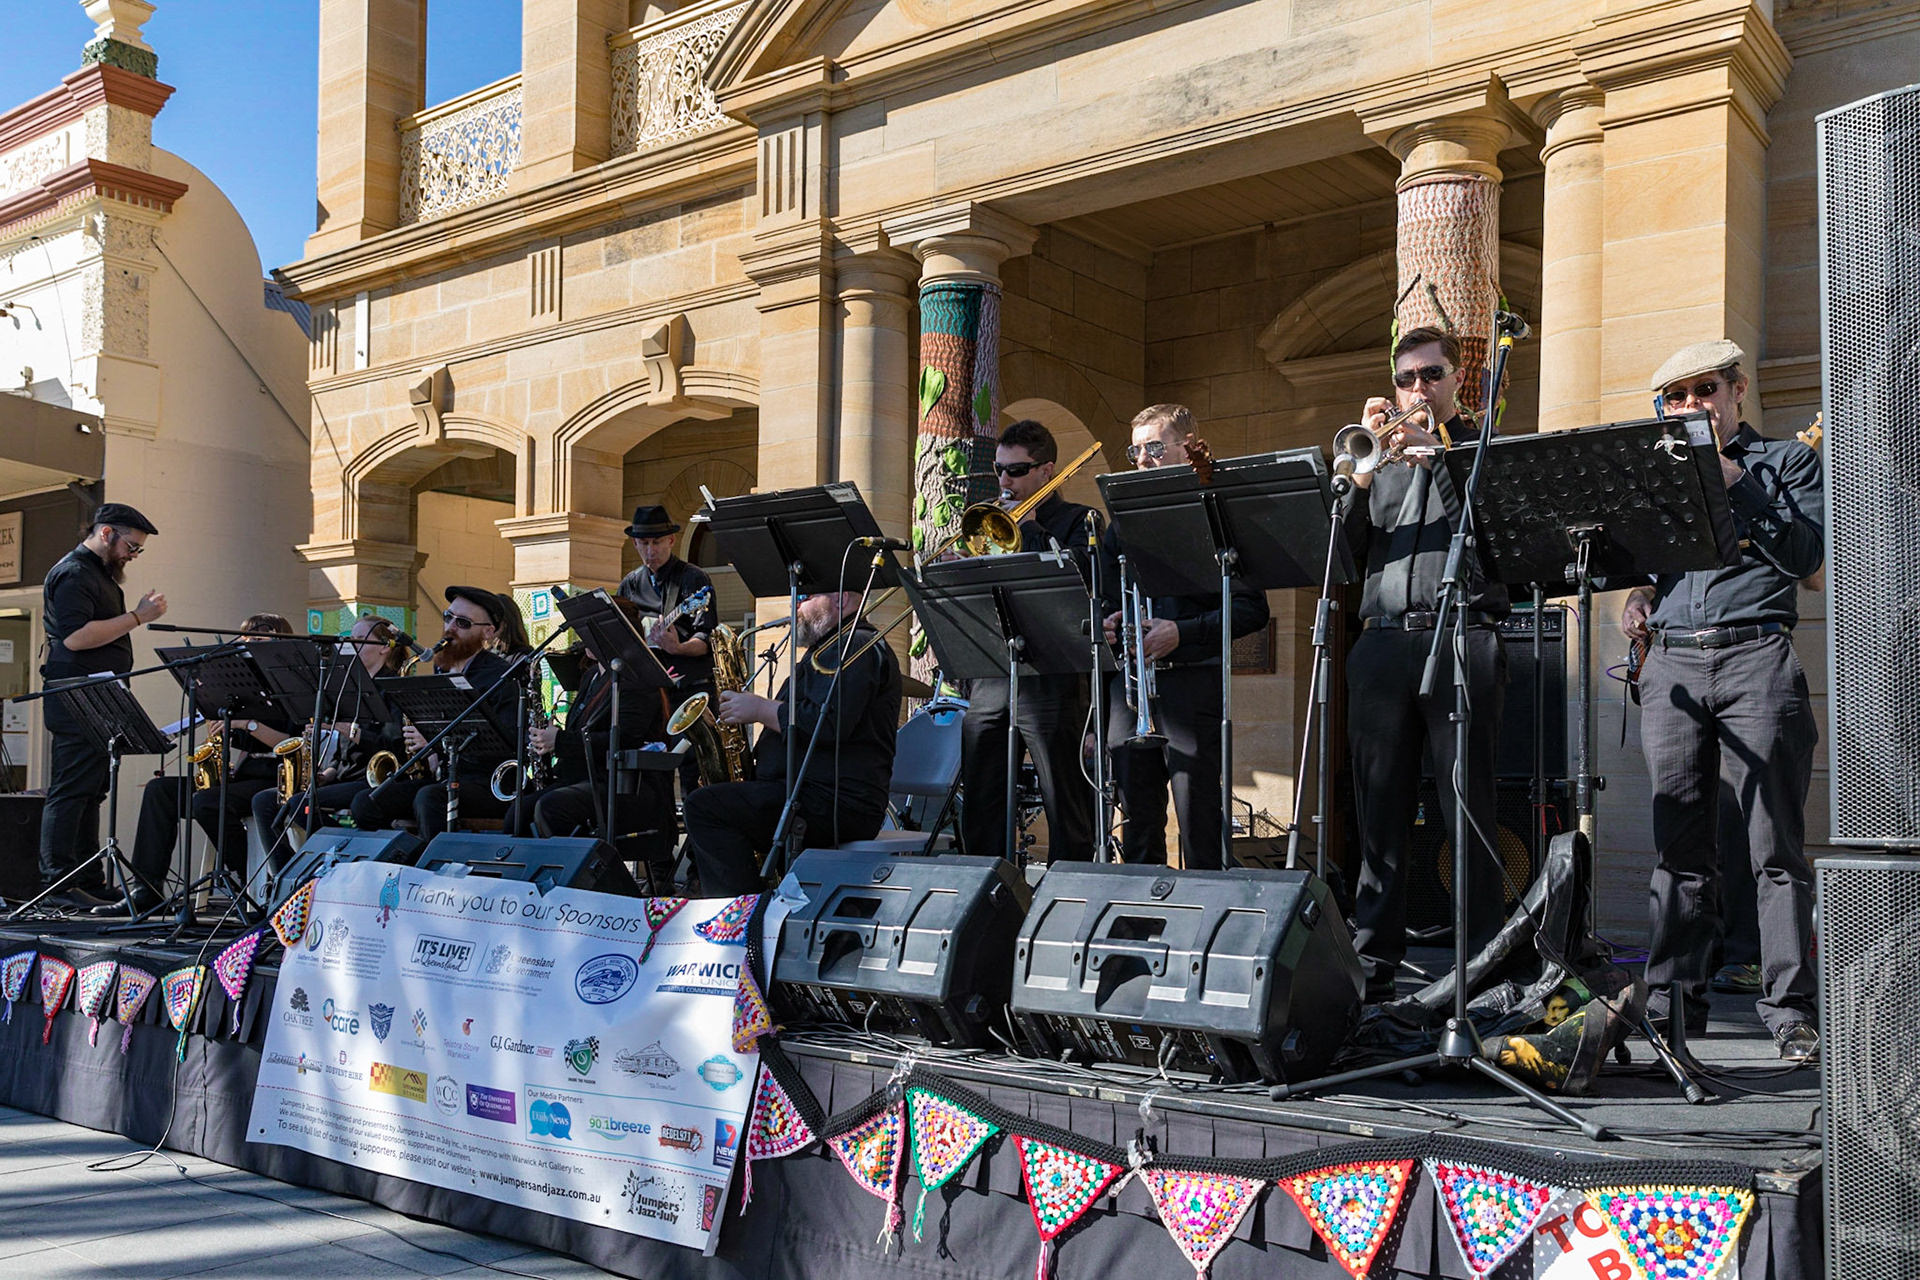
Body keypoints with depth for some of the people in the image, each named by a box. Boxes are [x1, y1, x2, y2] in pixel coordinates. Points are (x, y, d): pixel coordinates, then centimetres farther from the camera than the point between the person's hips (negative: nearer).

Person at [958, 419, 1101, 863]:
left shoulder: (1079, 520, 4)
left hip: (1051, 682, -6)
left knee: (1067, 810, -1)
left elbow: (1078, 573, -16)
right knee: (979, 813, 8)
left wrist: (1029, 527, -8)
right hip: (990, 678, 6)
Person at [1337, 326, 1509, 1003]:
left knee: (1469, 807, -5)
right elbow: (1346, 546, 11)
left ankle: (1480, 962, 1)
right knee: (1380, 806, 4)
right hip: (1383, 640, 4)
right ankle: (1372, 959, 9)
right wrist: (1365, 466, -1)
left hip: (1463, 637, -3)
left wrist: (1435, 458, -9)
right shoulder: (1384, 455, 22)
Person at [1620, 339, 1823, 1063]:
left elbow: (1806, 553, -2)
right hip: (1672, 661, 3)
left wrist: (1735, 483, -7)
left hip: (1755, 656, -3)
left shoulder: (1788, 461, 12)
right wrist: (1637, 593, 3)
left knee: (1775, 845, -6)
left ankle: (1791, 1008, -3)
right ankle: (1672, 996, 8)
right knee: (1678, 845, 3)